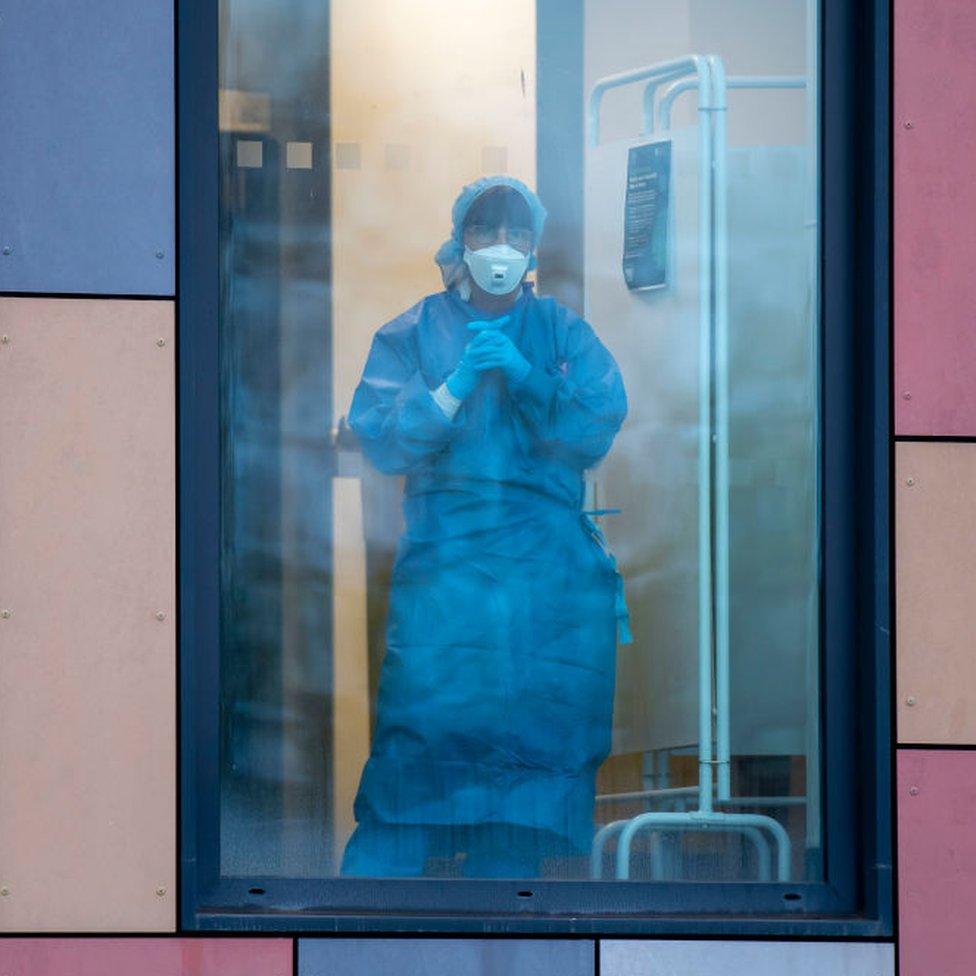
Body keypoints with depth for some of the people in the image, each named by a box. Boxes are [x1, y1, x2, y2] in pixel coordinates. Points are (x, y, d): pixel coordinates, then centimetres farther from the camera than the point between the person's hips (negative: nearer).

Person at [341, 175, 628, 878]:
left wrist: (523, 376, -11)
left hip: (549, 570, 1)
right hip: (443, 555, -1)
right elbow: (381, 440, 0)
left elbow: (597, 427, 1)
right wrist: (457, 384, -12)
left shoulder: (562, 332, 14)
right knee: (418, 735, -11)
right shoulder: (414, 333, 12)